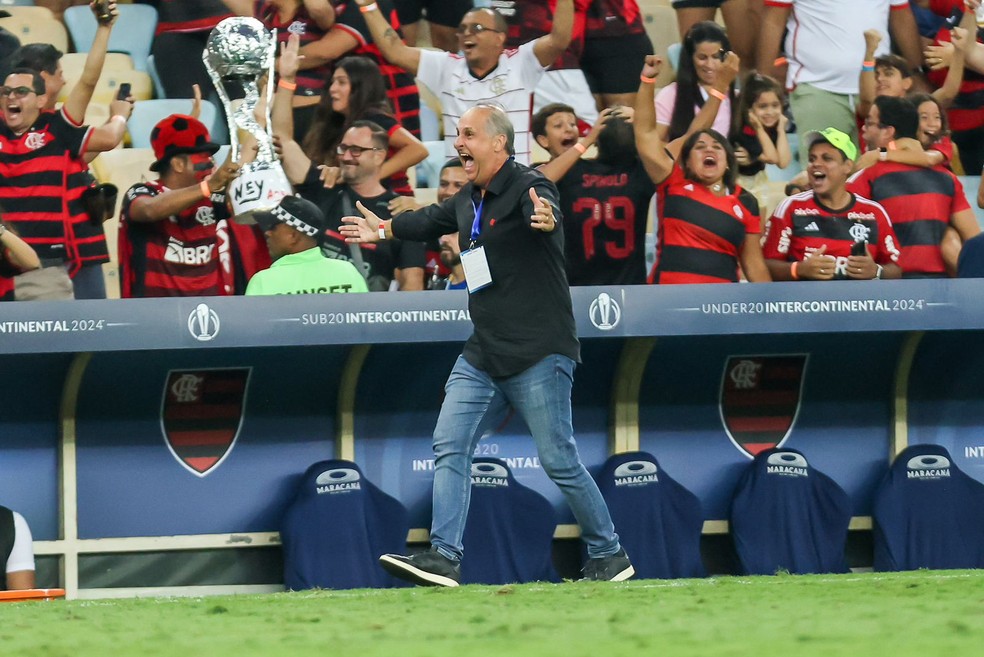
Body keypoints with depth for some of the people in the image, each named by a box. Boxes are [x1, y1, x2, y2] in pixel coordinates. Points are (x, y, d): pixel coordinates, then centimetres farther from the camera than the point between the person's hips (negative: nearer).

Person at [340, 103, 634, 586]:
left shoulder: (529, 188, -13)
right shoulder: (468, 201, 13)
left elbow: (544, 209, -38)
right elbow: (432, 220, 35)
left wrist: (545, 220, -62)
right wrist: (386, 230, 51)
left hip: (539, 354, -9)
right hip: (483, 356, 9)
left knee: (559, 461, -5)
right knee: (449, 447, -1)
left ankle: (608, 556, 8)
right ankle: (444, 557, -5)